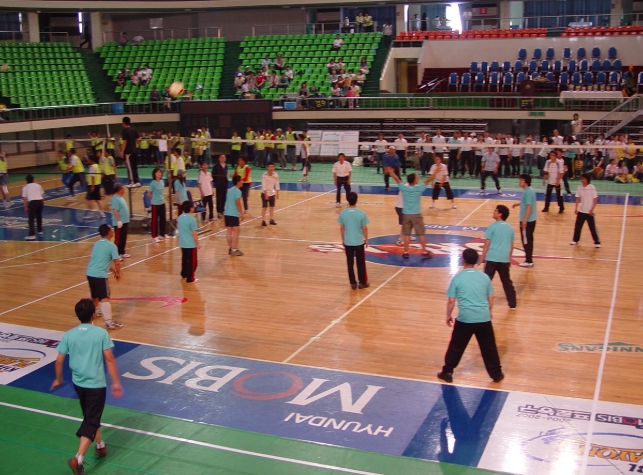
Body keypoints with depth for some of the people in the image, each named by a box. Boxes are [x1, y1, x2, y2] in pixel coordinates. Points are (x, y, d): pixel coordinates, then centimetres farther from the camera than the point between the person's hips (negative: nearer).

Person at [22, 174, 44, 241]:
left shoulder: (25, 187, 12)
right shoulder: (38, 185, 21)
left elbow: (24, 198, 5)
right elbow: (43, 195, 16)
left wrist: (26, 207, 9)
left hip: (32, 202, -4)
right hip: (40, 201, 4)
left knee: (31, 219, -3)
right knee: (39, 217, 27)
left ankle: (32, 235, -14)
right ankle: (40, 231, 37)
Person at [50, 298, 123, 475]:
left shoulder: (69, 335, -4)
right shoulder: (101, 333, -13)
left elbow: (59, 360, -2)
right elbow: (109, 359, -13)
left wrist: (58, 379, 16)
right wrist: (116, 382, -4)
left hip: (78, 384, 5)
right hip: (96, 385, -5)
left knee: (90, 416, 25)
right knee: (91, 422, 1)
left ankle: (100, 446, 40)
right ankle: (78, 458, -11)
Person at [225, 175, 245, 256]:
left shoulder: (230, 190, 15)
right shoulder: (237, 191, -11)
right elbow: (238, 203, -18)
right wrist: (241, 214, -15)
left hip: (227, 213, 8)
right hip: (234, 214, -8)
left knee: (229, 231, 11)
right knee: (236, 231, -4)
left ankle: (230, 248, 15)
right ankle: (234, 249, -5)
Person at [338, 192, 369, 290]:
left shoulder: (343, 213, -7)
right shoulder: (361, 213, -13)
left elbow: (341, 228, 0)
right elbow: (365, 228, -6)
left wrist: (343, 240, 14)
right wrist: (366, 239, 9)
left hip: (347, 242, 2)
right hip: (359, 242, -2)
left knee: (350, 263, 10)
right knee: (361, 263, 11)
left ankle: (353, 283, 14)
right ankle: (362, 282, 18)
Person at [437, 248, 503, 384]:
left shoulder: (457, 278, -5)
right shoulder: (485, 277, 4)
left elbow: (451, 301, -2)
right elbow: (491, 298, 11)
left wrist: (448, 315, 13)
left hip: (465, 318, -2)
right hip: (484, 318, 2)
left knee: (456, 347, 11)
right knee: (489, 348, 15)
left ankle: (447, 373, 18)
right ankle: (496, 374, 24)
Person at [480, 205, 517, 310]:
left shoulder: (493, 226, -7)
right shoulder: (510, 228, 8)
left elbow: (487, 244, -6)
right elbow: (511, 245, 14)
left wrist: (482, 258, 1)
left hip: (492, 258, -5)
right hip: (504, 259, 5)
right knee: (507, 282, 15)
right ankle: (512, 304, 20)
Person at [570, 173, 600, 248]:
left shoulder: (592, 188, -12)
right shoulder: (579, 187, -1)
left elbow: (595, 199, -9)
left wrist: (592, 209, -14)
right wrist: (576, 208, 4)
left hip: (589, 211, -4)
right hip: (581, 211, 4)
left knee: (592, 227, 0)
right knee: (577, 226, 8)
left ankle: (597, 242, 10)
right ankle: (575, 240, 23)